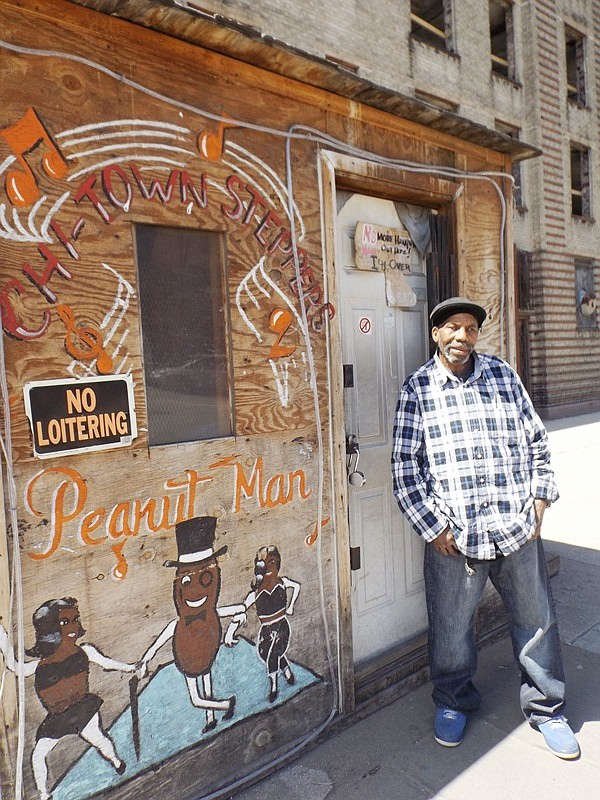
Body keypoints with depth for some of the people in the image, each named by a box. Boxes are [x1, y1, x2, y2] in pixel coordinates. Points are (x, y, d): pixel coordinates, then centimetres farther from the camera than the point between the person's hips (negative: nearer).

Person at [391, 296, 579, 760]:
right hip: (453, 535, -2)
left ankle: (546, 707, 39)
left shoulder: (504, 375, 8)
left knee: (536, 620, 15)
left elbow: (536, 441, 12)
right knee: (451, 628, 12)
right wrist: (434, 527, -8)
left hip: (518, 528, 3)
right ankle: (454, 702, 39)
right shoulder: (417, 388, -2)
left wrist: (539, 499, 4)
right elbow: (405, 466, -4)